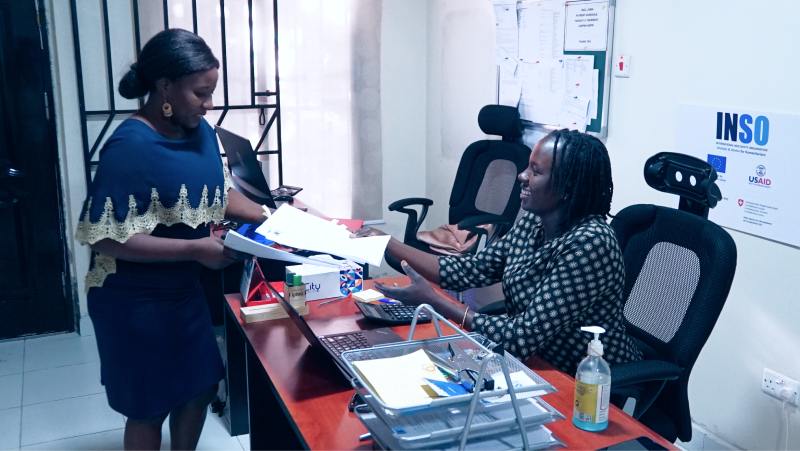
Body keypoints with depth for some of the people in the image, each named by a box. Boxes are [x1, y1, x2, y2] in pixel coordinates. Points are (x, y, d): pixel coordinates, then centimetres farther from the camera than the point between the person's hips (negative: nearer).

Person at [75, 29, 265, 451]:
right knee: (150, 409, 10)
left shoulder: (201, 131, -2)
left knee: (201, 387, 19)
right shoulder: (129, 148, -24)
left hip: (184, 290, 7)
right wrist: (197, 249, -27)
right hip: (135, 303, -7)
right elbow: (106, 238, -25)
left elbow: (220, 192, 11)